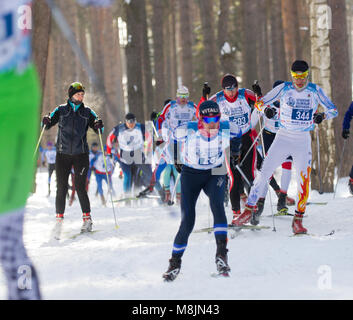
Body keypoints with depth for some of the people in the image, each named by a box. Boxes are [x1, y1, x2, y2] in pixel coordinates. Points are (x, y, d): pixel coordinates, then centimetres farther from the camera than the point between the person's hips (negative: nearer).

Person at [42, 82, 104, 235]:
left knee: (80, 187, -5)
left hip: (81, 155, 0)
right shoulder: (61, 110, 6)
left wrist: (99, 125, -17)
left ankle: (87, 218, 6)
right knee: (61, 188, -3)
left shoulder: (87, 112, 7)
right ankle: (59, 219, 5)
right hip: (63, 154, 1)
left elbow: (98, 128, 6)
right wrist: (46, 122, -16)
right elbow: (48, 125, 6)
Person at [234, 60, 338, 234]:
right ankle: (249, 209, 4)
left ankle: (298, 219, 4)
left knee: (304, 179, -8)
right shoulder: (284, 89, -2)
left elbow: (333, 110, 3)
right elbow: (261, 102, 2)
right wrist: (267, 109, -21)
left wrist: (322, 115, -19)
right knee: (264, 173, -6)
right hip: (283, 137, 0)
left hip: (303, 141, 0)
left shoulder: (315, 91, -1)